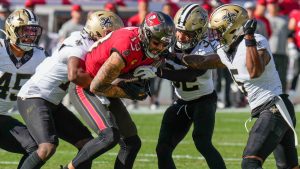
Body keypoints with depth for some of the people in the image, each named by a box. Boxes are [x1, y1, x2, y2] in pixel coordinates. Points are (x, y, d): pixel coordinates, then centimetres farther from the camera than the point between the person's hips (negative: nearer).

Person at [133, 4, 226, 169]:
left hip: (204, 100, -6)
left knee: (202, 142, -25)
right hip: (181, 102, 6)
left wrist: (157, 71, -48)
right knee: (163, 149, 0)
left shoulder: (205, 49, -27)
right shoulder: (171, 43, -10)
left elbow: (189, 74, -41)